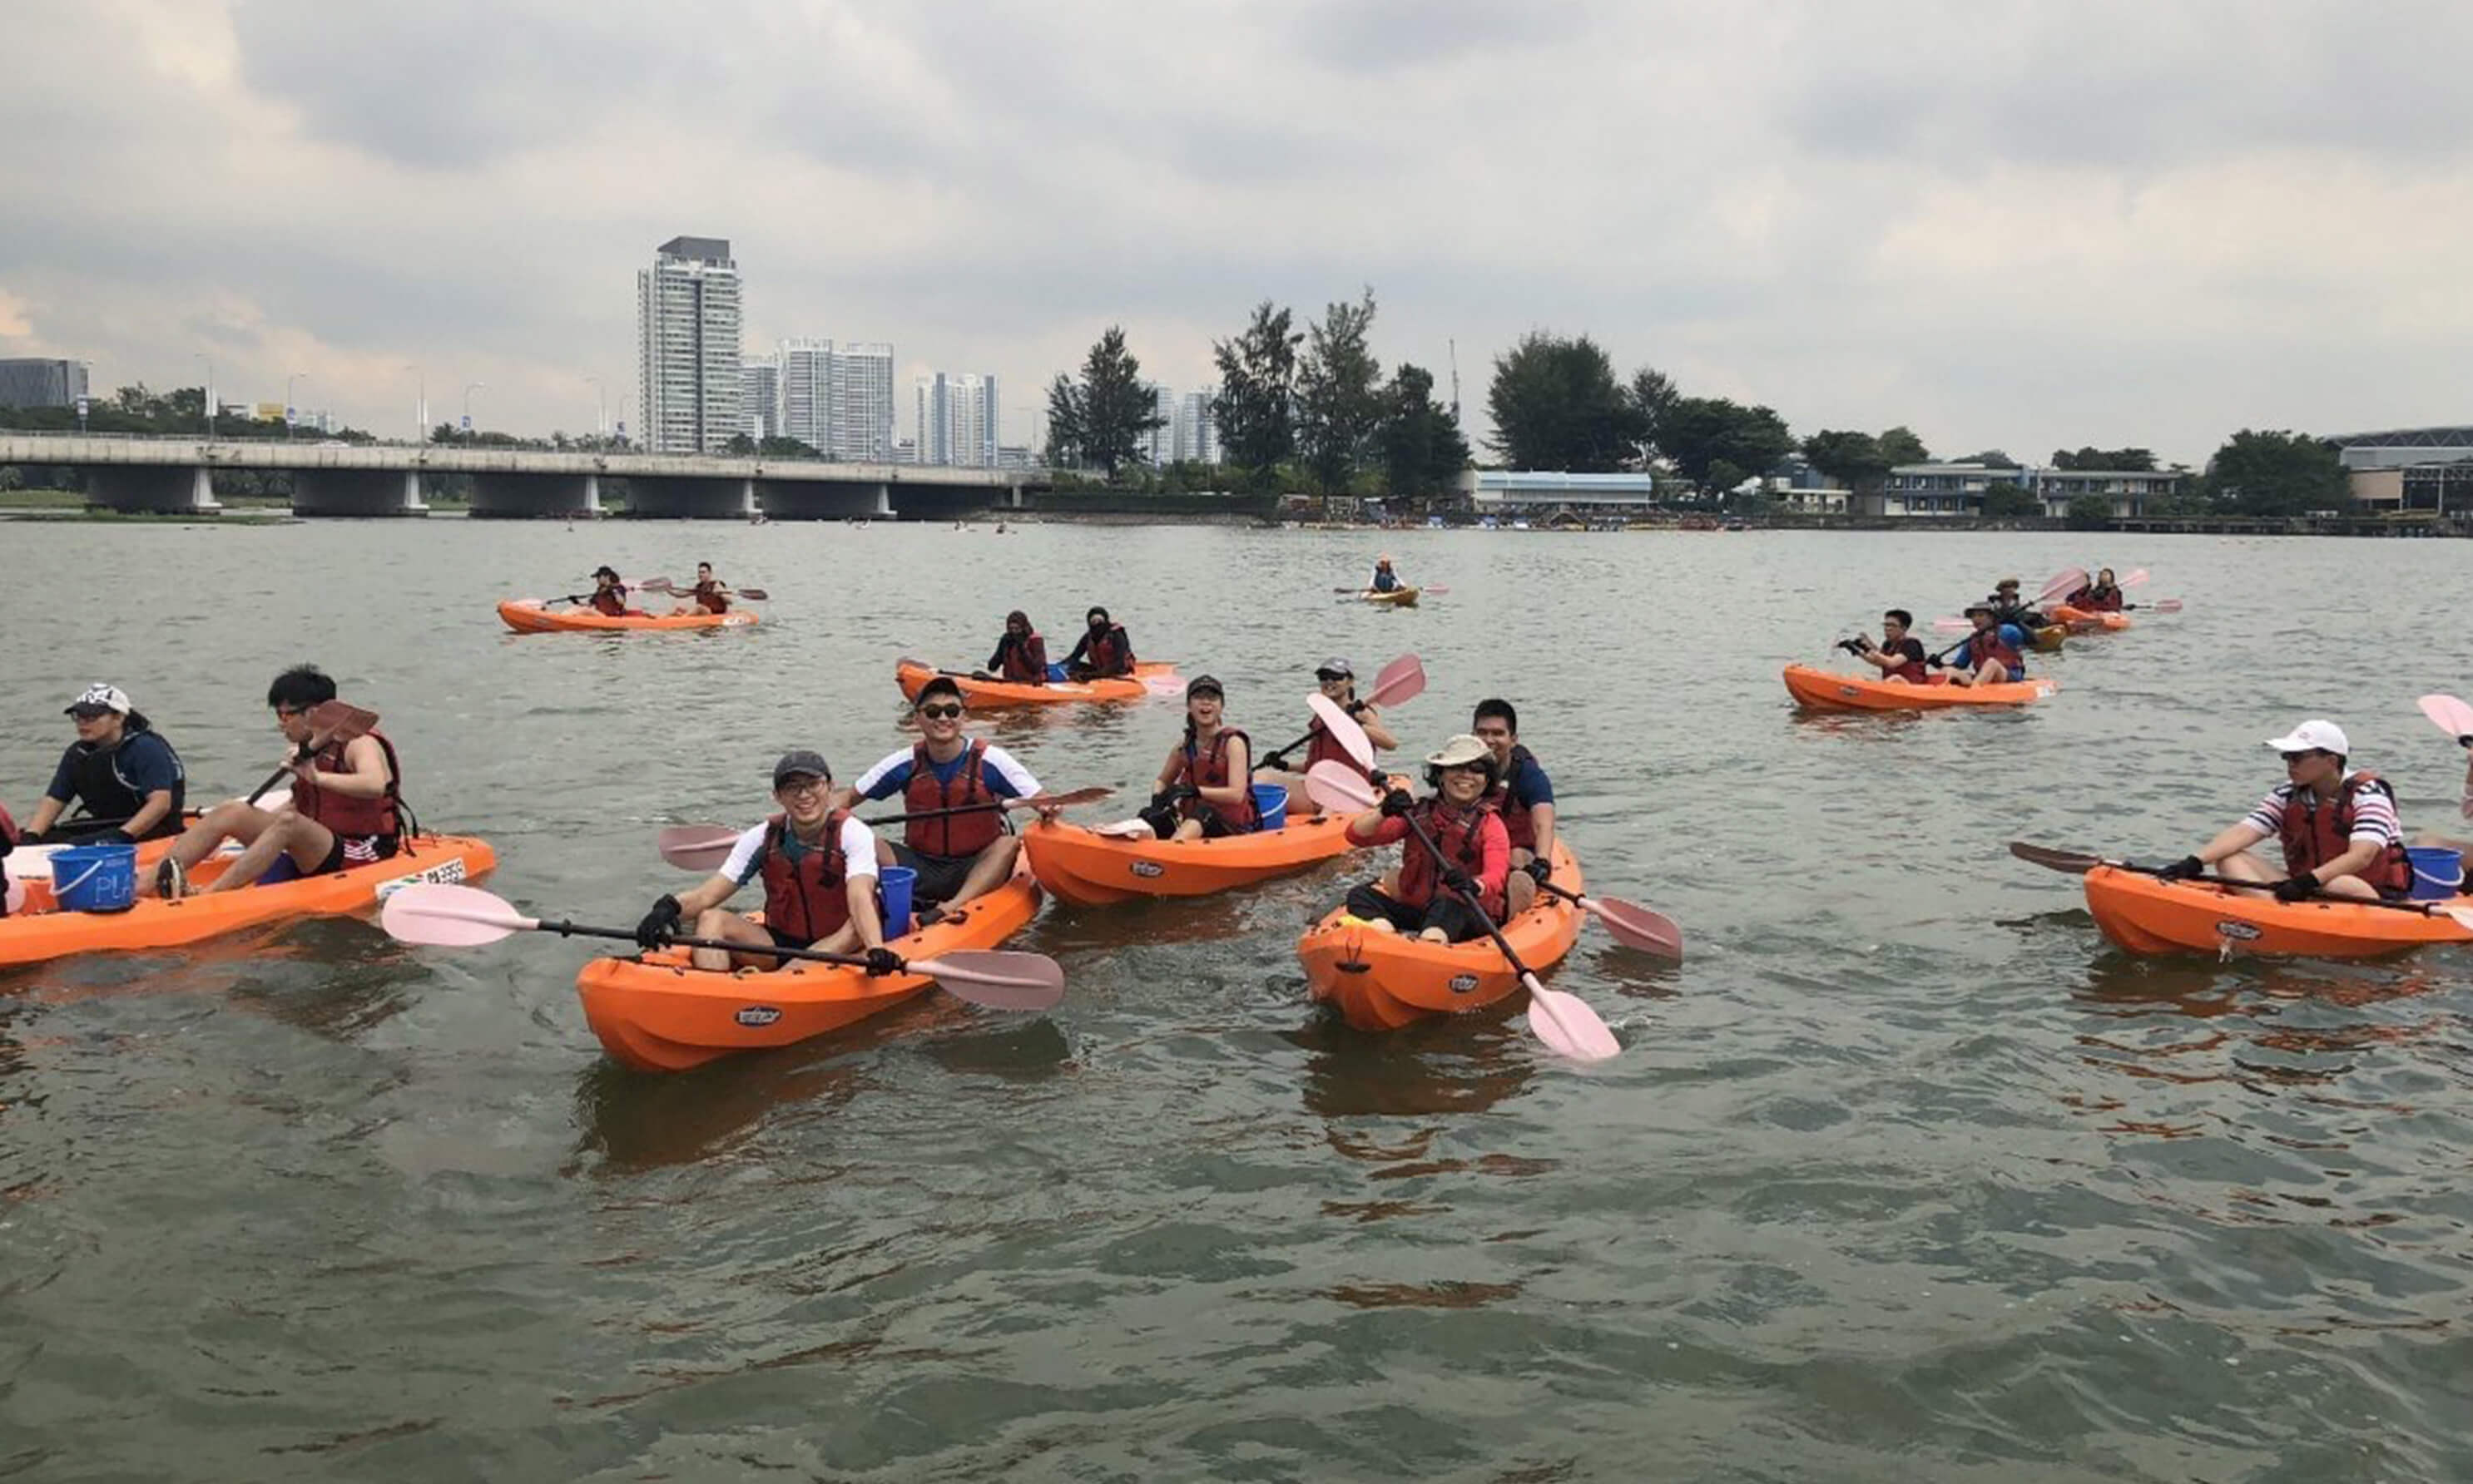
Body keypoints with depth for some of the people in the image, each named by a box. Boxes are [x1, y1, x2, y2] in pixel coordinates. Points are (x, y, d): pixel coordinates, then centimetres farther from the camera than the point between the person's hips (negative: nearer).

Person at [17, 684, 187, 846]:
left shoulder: (146, 748, -12)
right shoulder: (78, 754, 11)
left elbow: (161, 803, -22)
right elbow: (54, 800, 10)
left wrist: (122, 835, -32)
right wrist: (30, 836, -8)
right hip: (105, 826, 8)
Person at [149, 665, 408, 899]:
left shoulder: (360, 743, -10)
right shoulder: (310, 747, 14)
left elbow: (375, 785, -33)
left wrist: (318, 777, -39)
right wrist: (253, 825, 17)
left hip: (362, 856, -8)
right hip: (316, 855, 8)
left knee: (289, 823, -33)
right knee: (231, 812, -4)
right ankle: (142, 886, -15)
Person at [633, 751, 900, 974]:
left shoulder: (853, 834, -10)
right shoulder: (763, 839, 0)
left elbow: (860, 897, -28)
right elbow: (706, 896, -8)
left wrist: (877, 950, -48)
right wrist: (668, 908, -31)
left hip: (836, 945, -4)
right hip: (781, 943, 4)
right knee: (711, 919, -16)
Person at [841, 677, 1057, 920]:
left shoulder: (990, 760, -7)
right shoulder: (905, 764, -1)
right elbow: (848, 796, 7)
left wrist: (1047, 810, -33)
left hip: (976, 870, -2)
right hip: (920, 868, 2)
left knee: (1009, 844, -30)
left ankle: (953, 906, -45)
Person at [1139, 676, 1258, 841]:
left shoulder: (1233, 743, -7)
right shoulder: (1184, 748, 8)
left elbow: (1236, 795, -18)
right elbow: (1162, 782, 24)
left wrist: (1194, 790, -26)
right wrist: (1158, 798, -1)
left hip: (1233, 828, -5)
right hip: (1191, 823, 5)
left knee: (1203, 812, -36)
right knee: (1148, 816, -17)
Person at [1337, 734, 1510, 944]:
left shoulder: (1489, 824, 3)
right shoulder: (1418, 813, 12)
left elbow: (1496, 877, -16)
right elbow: (1356, 836, 4)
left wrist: (1474, 886, -41)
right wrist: (1383, 813, -17)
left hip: (1467, 917, -4)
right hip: (1413, 909, 4)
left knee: (1448, 904, -35)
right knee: (1361, 895, -16)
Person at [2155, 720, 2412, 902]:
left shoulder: (2367, 793, -9)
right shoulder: (2287, 795, 5)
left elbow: (2361, 857, -24)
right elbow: (2241, 833, -7)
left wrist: (2311, 880, -38)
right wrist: (2195, 862, -24)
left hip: (2372, 899, -6)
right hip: (2308, 894, 6)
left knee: (2338, 886, -40)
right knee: (2230, 860, -13)